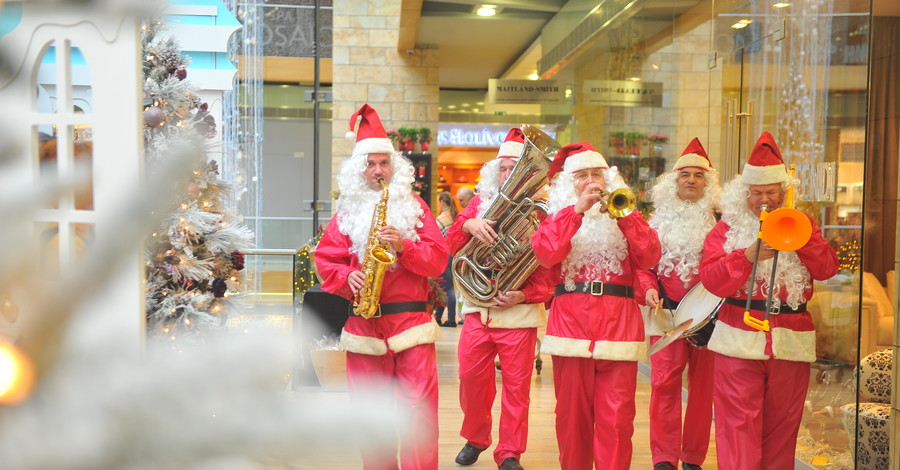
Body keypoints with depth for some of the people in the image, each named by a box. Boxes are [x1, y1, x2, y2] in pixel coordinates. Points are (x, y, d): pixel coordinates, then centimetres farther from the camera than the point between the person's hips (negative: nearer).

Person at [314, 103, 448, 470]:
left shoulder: (414, 205, 6)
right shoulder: (346, 210, 9)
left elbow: (438, 259, 0)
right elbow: (325, 260, 8)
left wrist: (403, 247, -16)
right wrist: (347, 278, -11)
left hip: (411, 321, -1)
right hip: (363, 323, 2)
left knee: (419, 408, -3)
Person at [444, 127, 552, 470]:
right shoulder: (481, 202, 9)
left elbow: (549, 269, -5)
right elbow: (452, 244, -1)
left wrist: (524, 295, -20)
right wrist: (469, 224, -21)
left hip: (519, 313, -3)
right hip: (477, 309, 3)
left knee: (516, 386, 2)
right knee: (471, 378, 8)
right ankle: (475, 438, 30)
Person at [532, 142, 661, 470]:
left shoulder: (625, 217, 14)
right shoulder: (558, 216, 12)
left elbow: (649, 258, -3)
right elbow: (545, 254, -10)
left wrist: (624, 216, -12)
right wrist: (577, 210, -14)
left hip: (618, 323, 0)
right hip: (570, 322, 0)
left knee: (616, 416, -3)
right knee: (573, 413, 6)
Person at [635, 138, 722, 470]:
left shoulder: (719, 221, 6)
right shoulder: (659, 219, 10)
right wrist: (649, 288, -9)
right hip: (667, 312, 0)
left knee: (703, 386, 6)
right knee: (664, 383, -4)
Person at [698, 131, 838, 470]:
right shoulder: (728, 228, 4)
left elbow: (827, 269, -1)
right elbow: (711, 280, -7)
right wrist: (747, 257, -20)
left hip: (791, 342, 3)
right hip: (740, 341, -2)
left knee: (781, 426, 10)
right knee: (739, 426, -4)